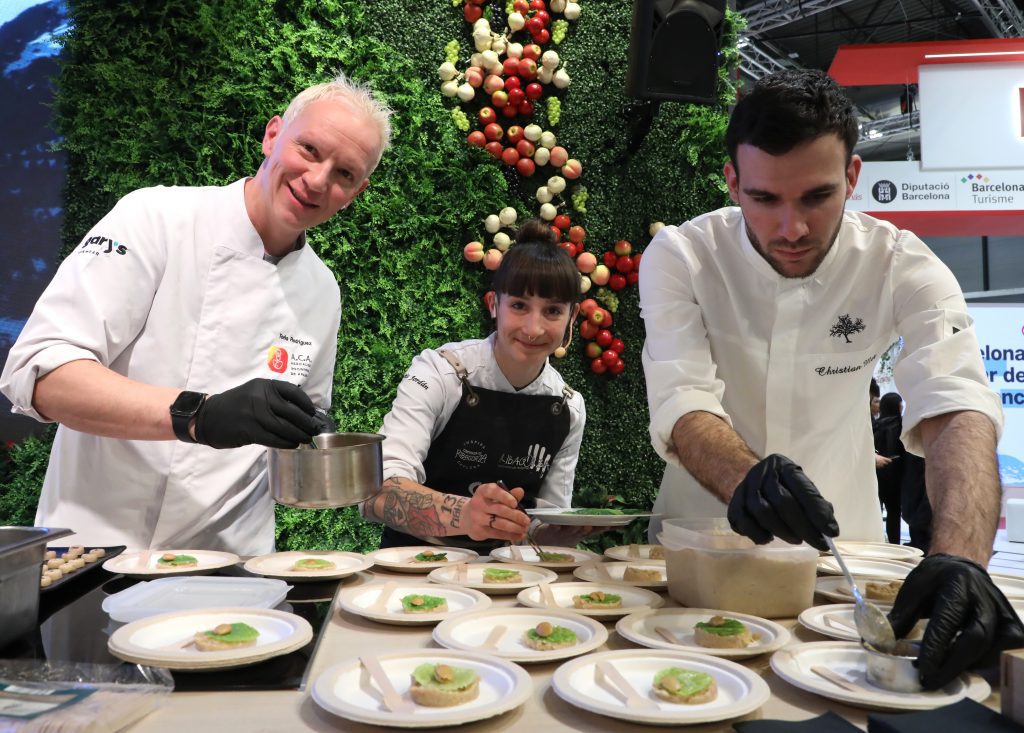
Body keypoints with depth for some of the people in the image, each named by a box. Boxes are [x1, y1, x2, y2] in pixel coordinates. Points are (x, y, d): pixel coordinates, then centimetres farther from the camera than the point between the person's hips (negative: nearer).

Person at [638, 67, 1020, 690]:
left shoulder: (903, 267, -12)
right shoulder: (680, 257, -14)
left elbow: (957, 410, -25)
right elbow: (682, 404, -24)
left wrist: (960, 557, -43)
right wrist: (744, 478, -46)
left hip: (840, 539, 1)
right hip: (701, 534, -1)